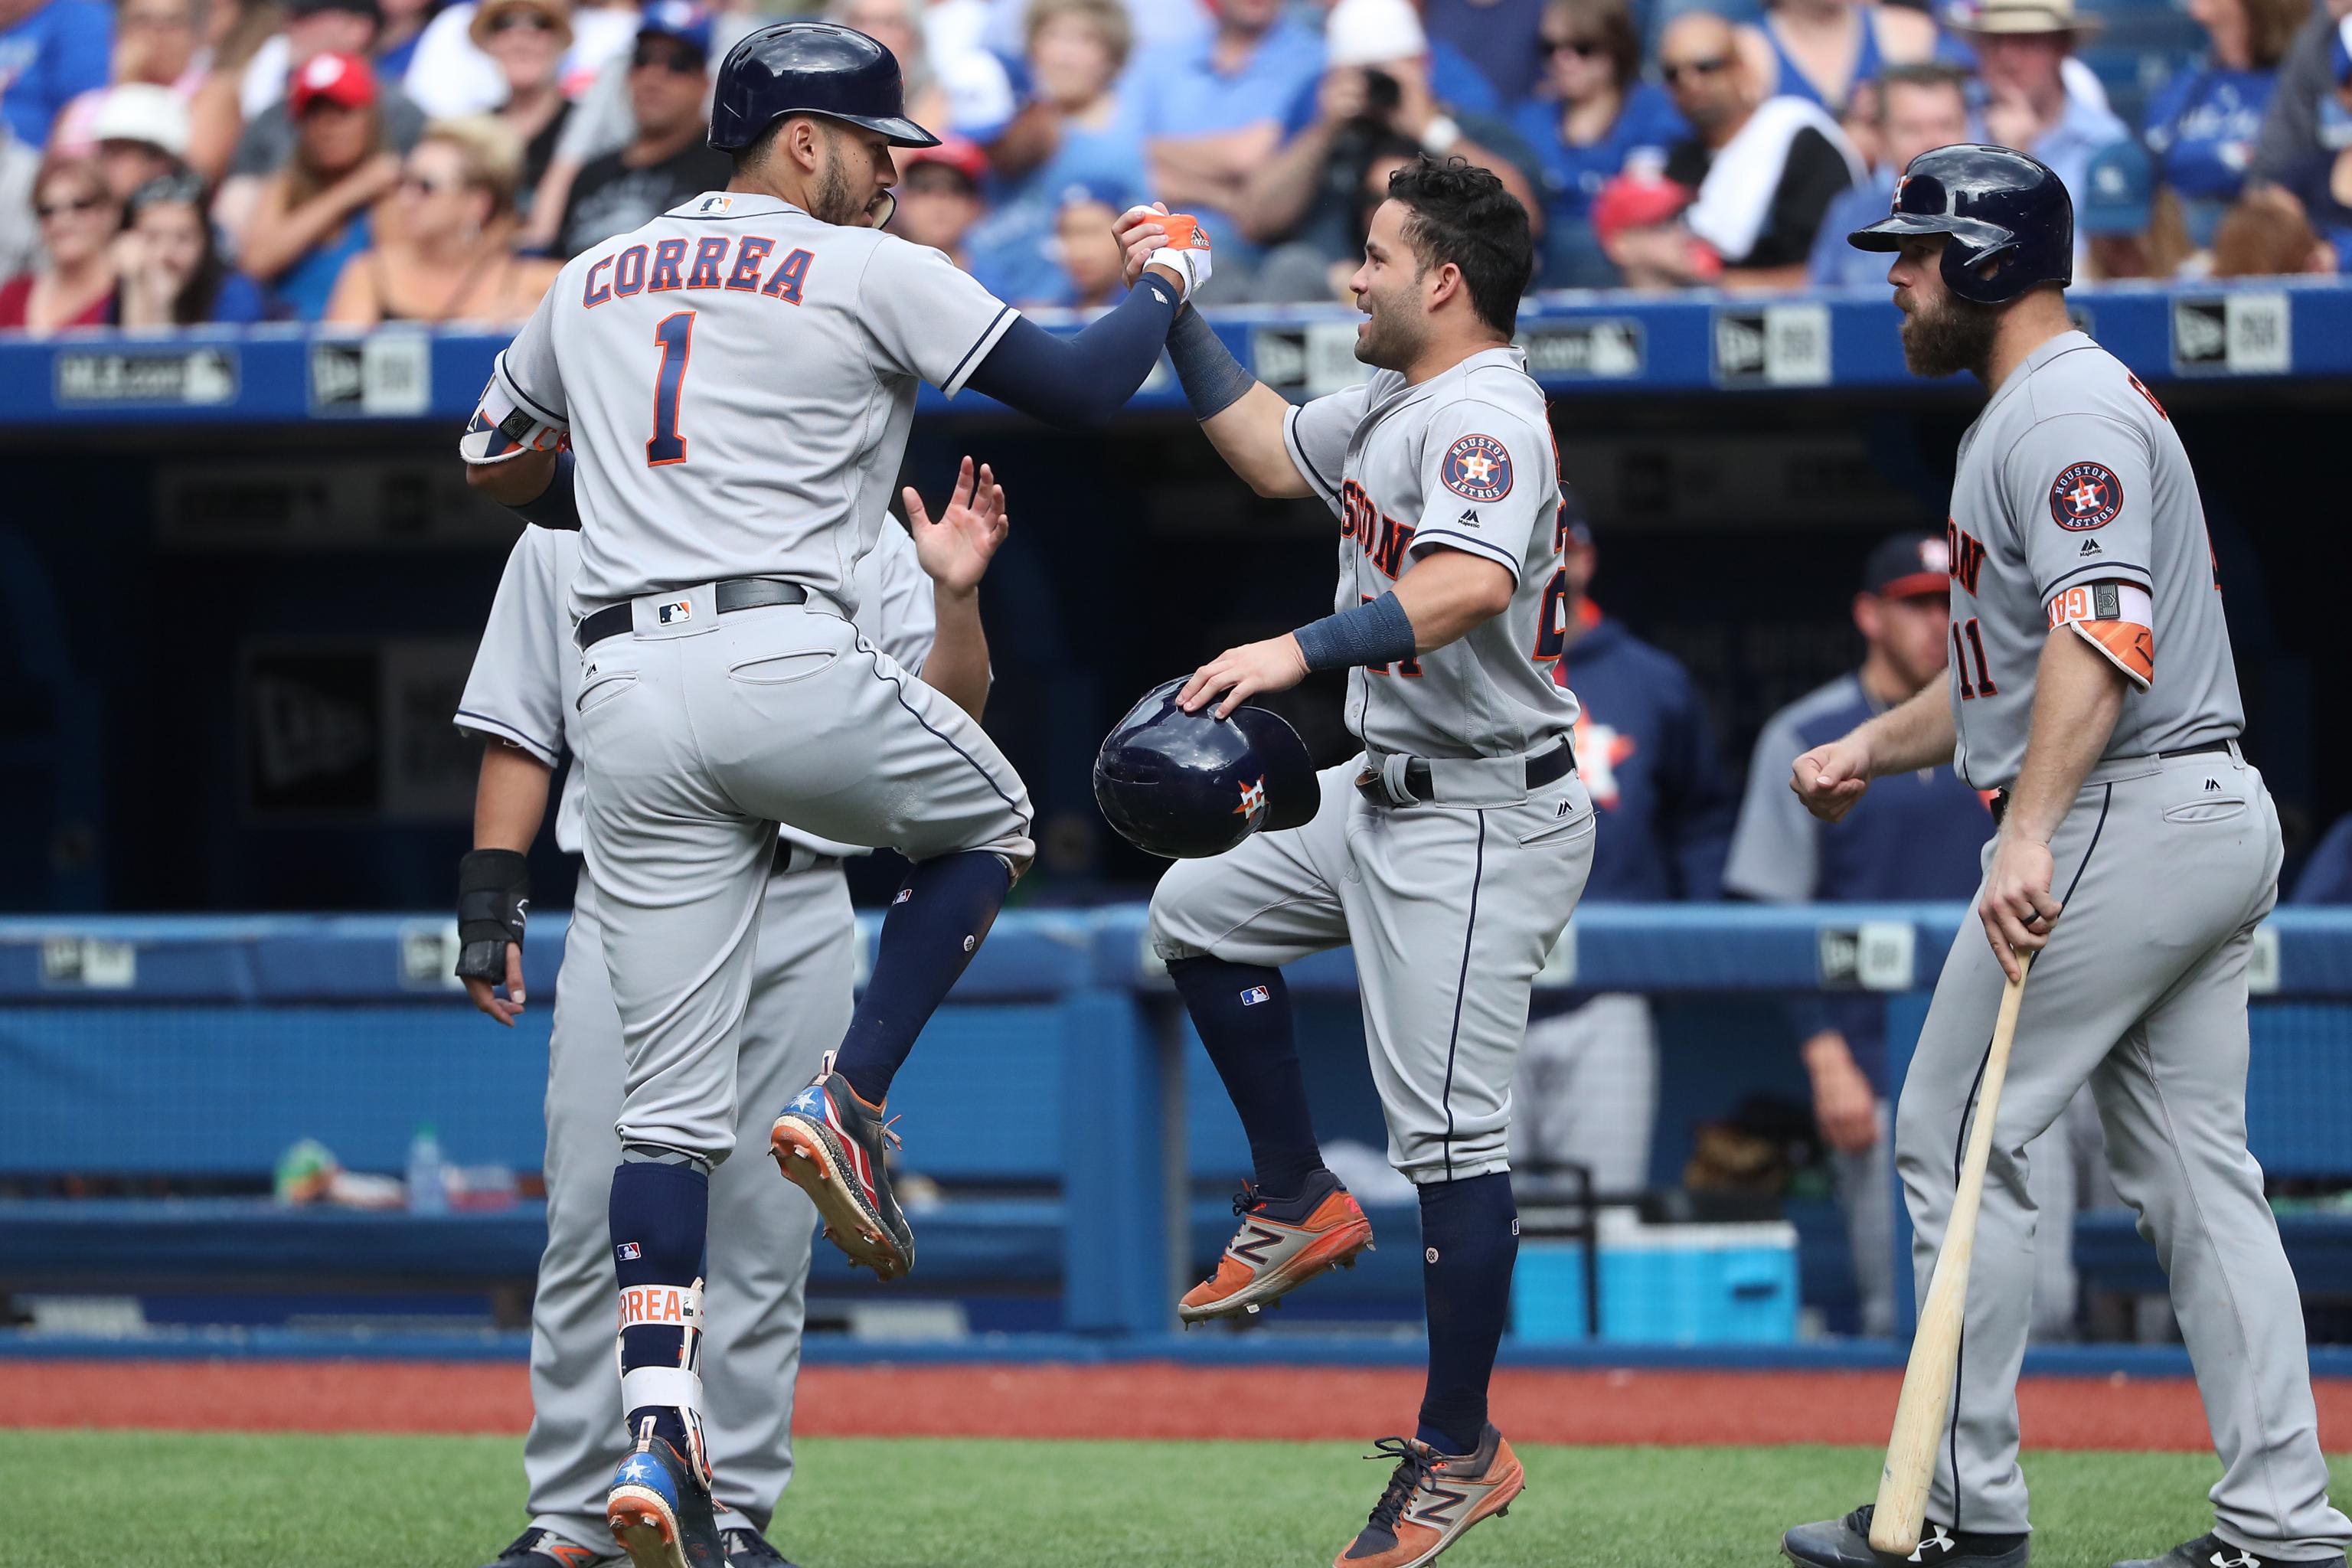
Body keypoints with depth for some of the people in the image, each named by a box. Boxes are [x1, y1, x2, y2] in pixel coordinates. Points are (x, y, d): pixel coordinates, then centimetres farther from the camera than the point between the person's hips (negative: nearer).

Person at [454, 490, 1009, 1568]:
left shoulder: (859, 538, 9)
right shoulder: (568, 533, 11)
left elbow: (945, 721, 2)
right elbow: (519, 730, 10)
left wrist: (957, 597, -15)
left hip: (798, 923, 0)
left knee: (766, 1227, 1)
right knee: (592, 1222, -3)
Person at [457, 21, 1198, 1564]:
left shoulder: (594, 281, 20)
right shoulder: (867, 274, 2)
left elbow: (493, 462, 32)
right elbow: (1080, 387, 1)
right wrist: (1169, 282, 21)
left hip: (627, 692, 5)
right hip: (789, 667, -5)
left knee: (675, 1097, 4)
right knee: (989, 819, 27)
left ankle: (657, 1432, -9)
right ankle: (848, 1105, 8)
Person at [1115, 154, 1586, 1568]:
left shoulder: (1486, 417, -21)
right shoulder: (1397, 401, 11)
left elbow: (1472, 583, -38)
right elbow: (1273, 452, 26)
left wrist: (1299, 650, -46)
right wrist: (1178, 312, 18)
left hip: (1483, 827, -11)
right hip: (1384, 798, 11)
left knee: (1451, 1135, -8)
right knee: (1201, 909, 21)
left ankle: (1461, 1453, -2)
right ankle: (1300, 1204, 26)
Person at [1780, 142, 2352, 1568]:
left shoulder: (2062, 413, -13)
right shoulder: (2066, 402, 22)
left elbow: (2104, 632, -28)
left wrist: (2029, 834, -37)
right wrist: (1873, 749, 21)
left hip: (2125, 820, -11)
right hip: (2217, 822, 11)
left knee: (1956, 1138, -3)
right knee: (2194, 1171, 7)